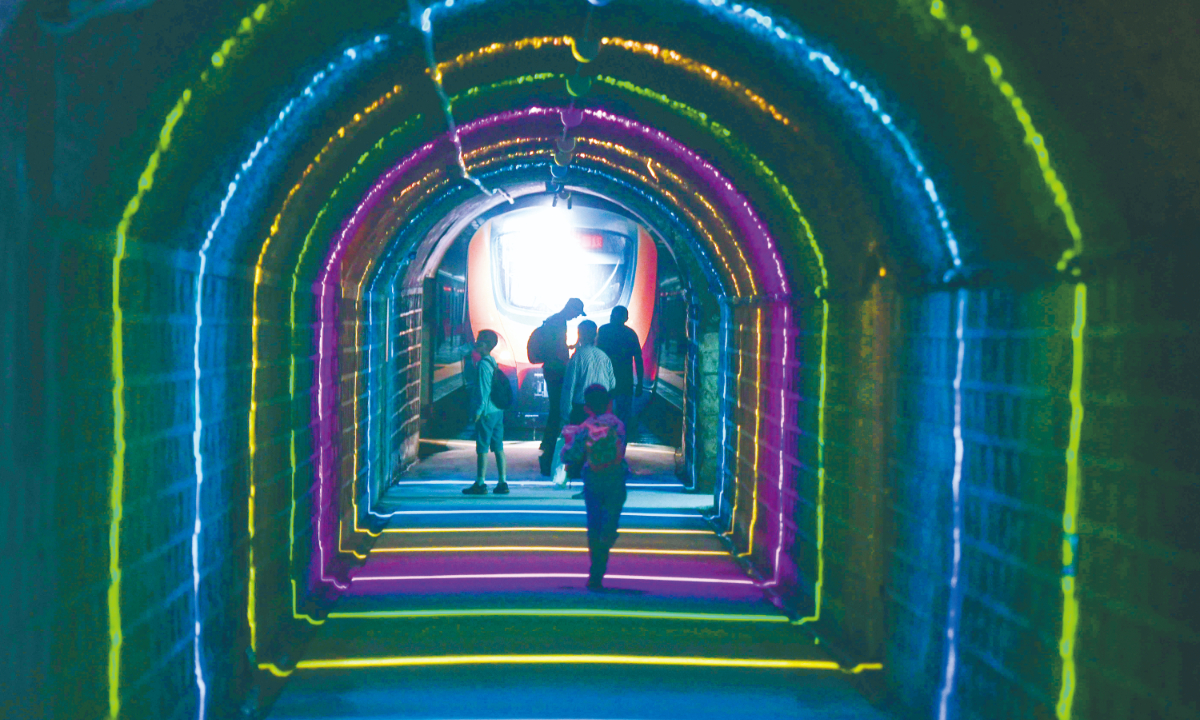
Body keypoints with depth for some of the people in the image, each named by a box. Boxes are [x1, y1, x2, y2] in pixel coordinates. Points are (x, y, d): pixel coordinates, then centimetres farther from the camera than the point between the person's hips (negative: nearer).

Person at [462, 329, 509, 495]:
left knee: (482, 448, -3)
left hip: (486, 412, -8)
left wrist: (478, 410, -14)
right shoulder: (493, 363, 12)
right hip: (498, 410, 8)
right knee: (498, 447, 9)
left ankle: (480, 483, -1)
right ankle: (502, 482, 9)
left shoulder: (482, 364, -13)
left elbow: (483, 389, -16)